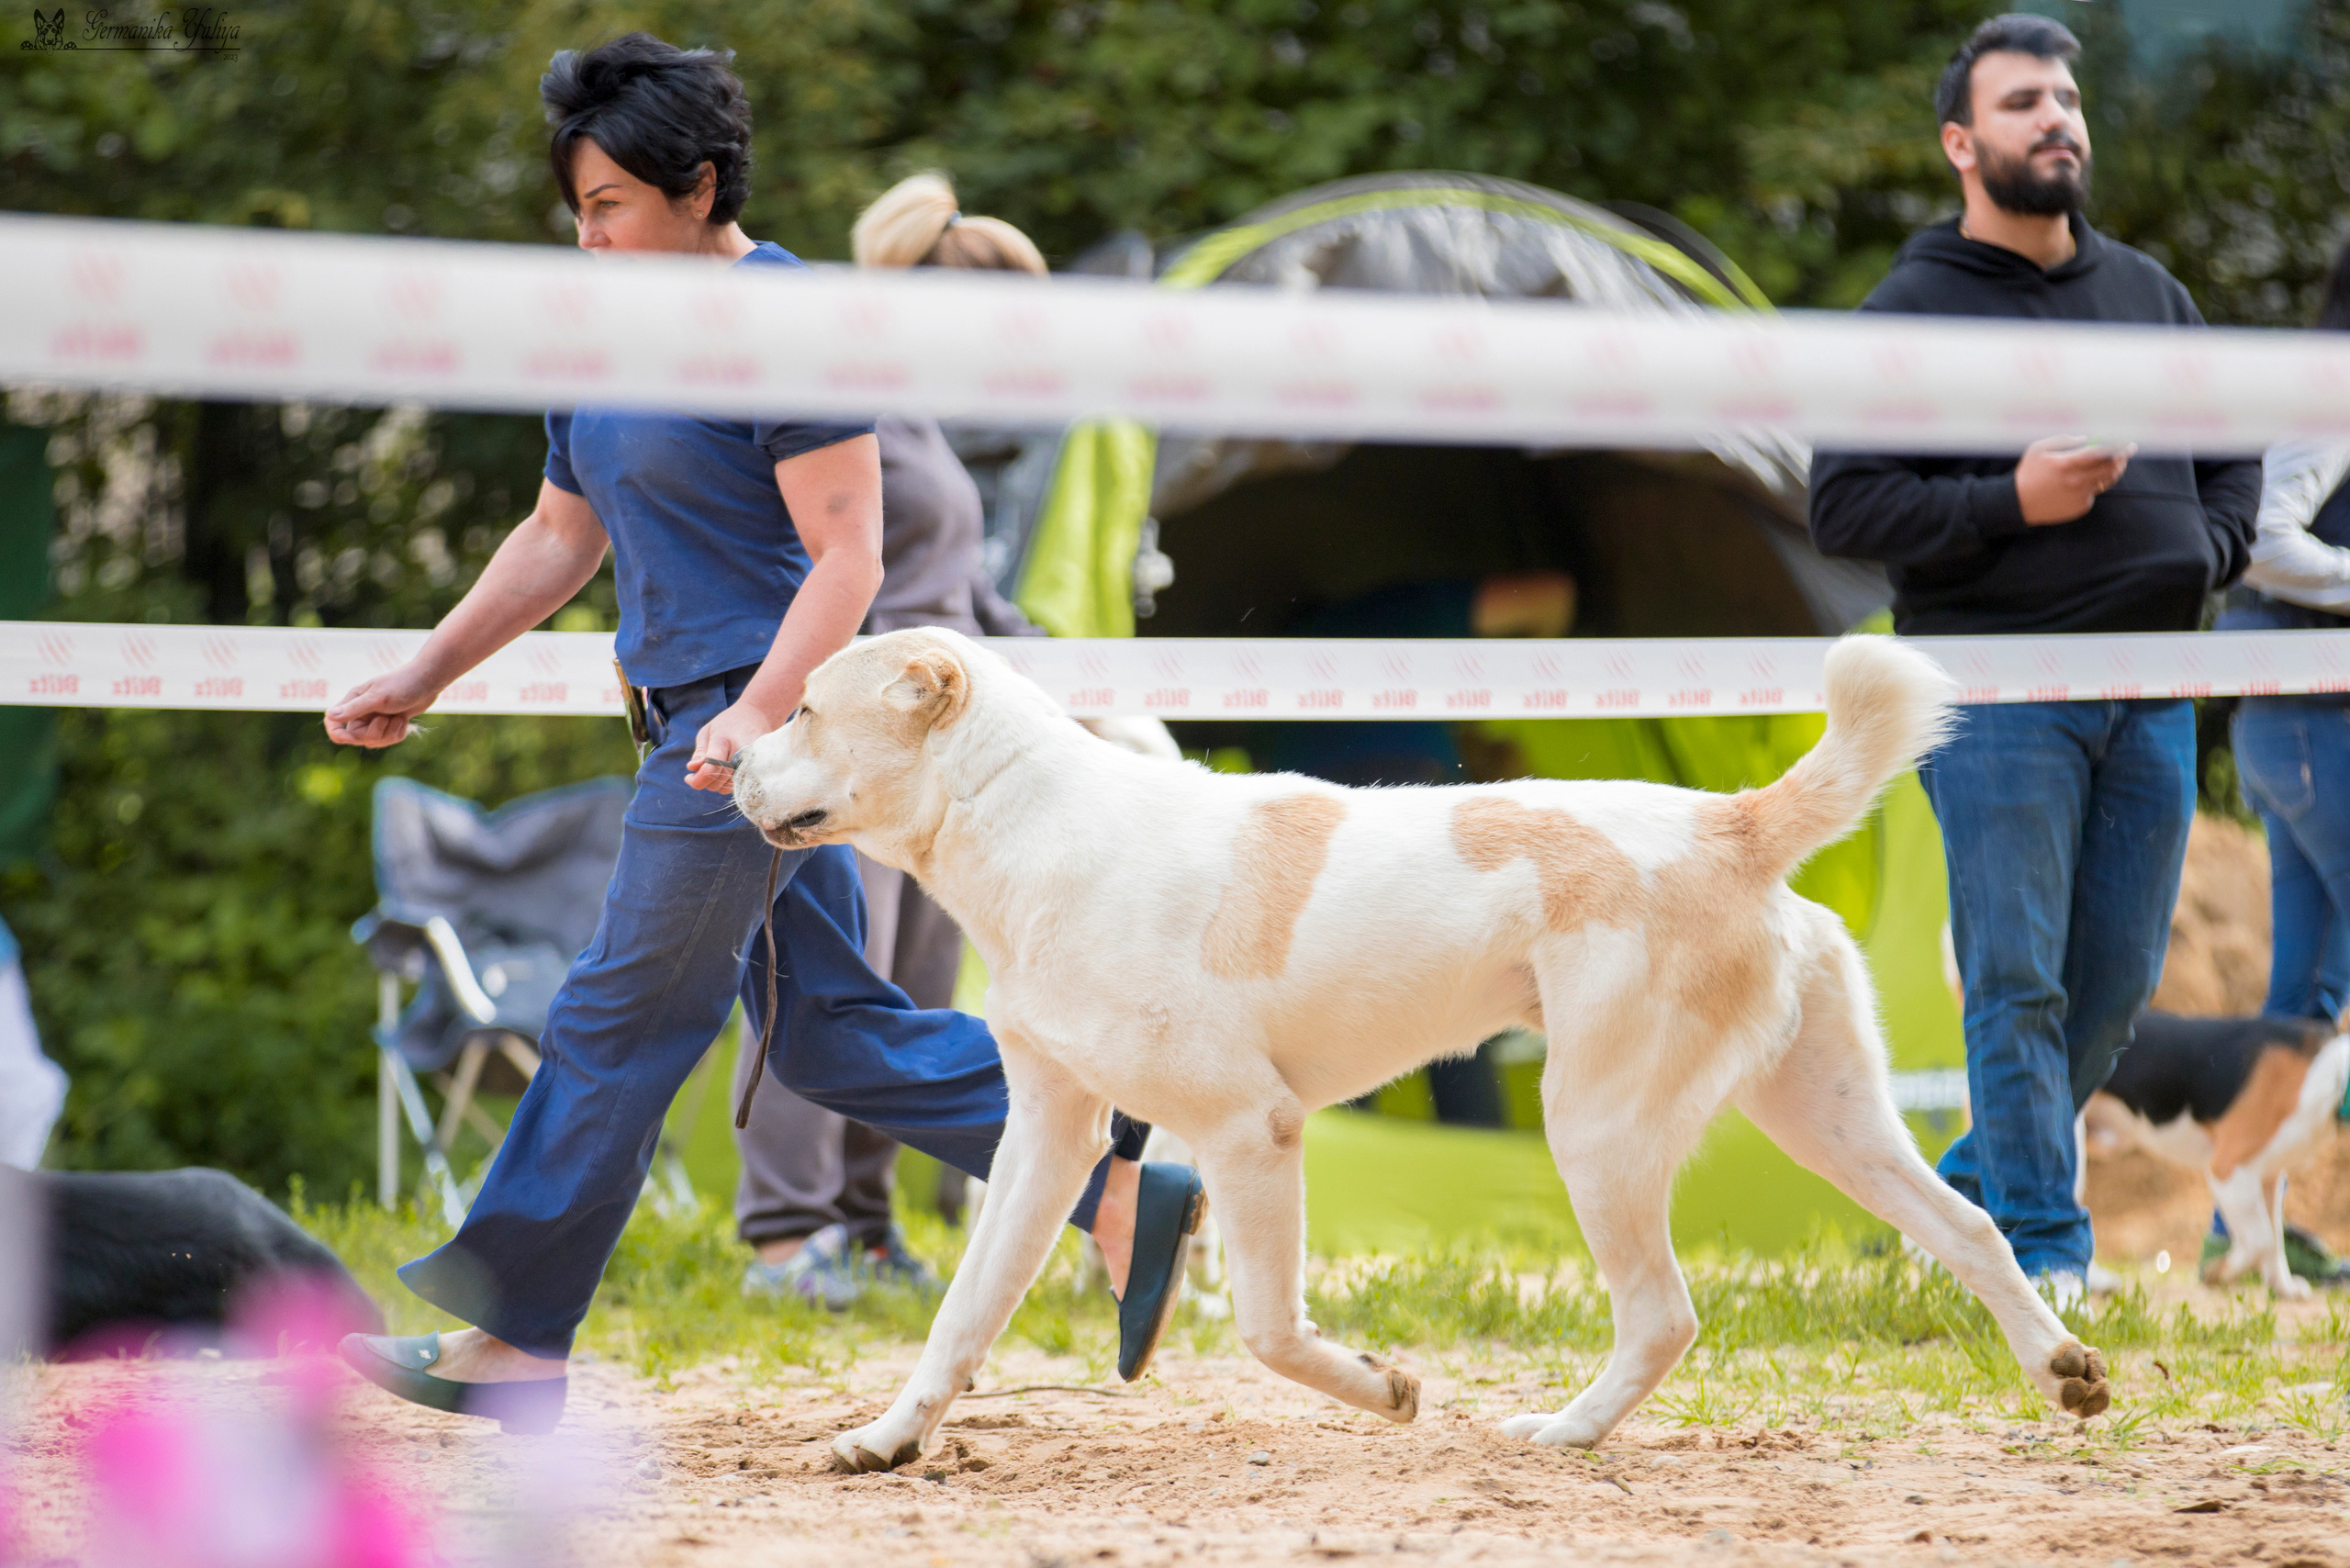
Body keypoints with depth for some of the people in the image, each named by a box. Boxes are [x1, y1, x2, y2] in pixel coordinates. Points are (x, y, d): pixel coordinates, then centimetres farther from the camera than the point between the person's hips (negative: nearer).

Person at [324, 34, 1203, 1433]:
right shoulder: (614, 338, 14)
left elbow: (848, 556, -18)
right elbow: (560, 541, 22)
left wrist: (756, 717, -28)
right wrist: (421, 679, 20)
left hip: (769, 719, -10)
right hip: (715, 724, 10)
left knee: (622, 1022, -4)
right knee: (834, 1030, 10)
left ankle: (514, 1338, 3)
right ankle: (1123, 1198, 12)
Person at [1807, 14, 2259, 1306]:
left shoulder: (2149, 292, 16)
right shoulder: (1915, 308, -1)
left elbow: (2233, 451, 27)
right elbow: (1844, 507, -7)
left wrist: (2209, 550, 7)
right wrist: (2012, 504, -17)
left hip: (2148, 691, 5)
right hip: (1997, 690, -5)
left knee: (2117, 980, 7)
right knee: (2018, 979, -7)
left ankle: (1978, 1182, 24)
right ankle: (2040, 1247, -2)